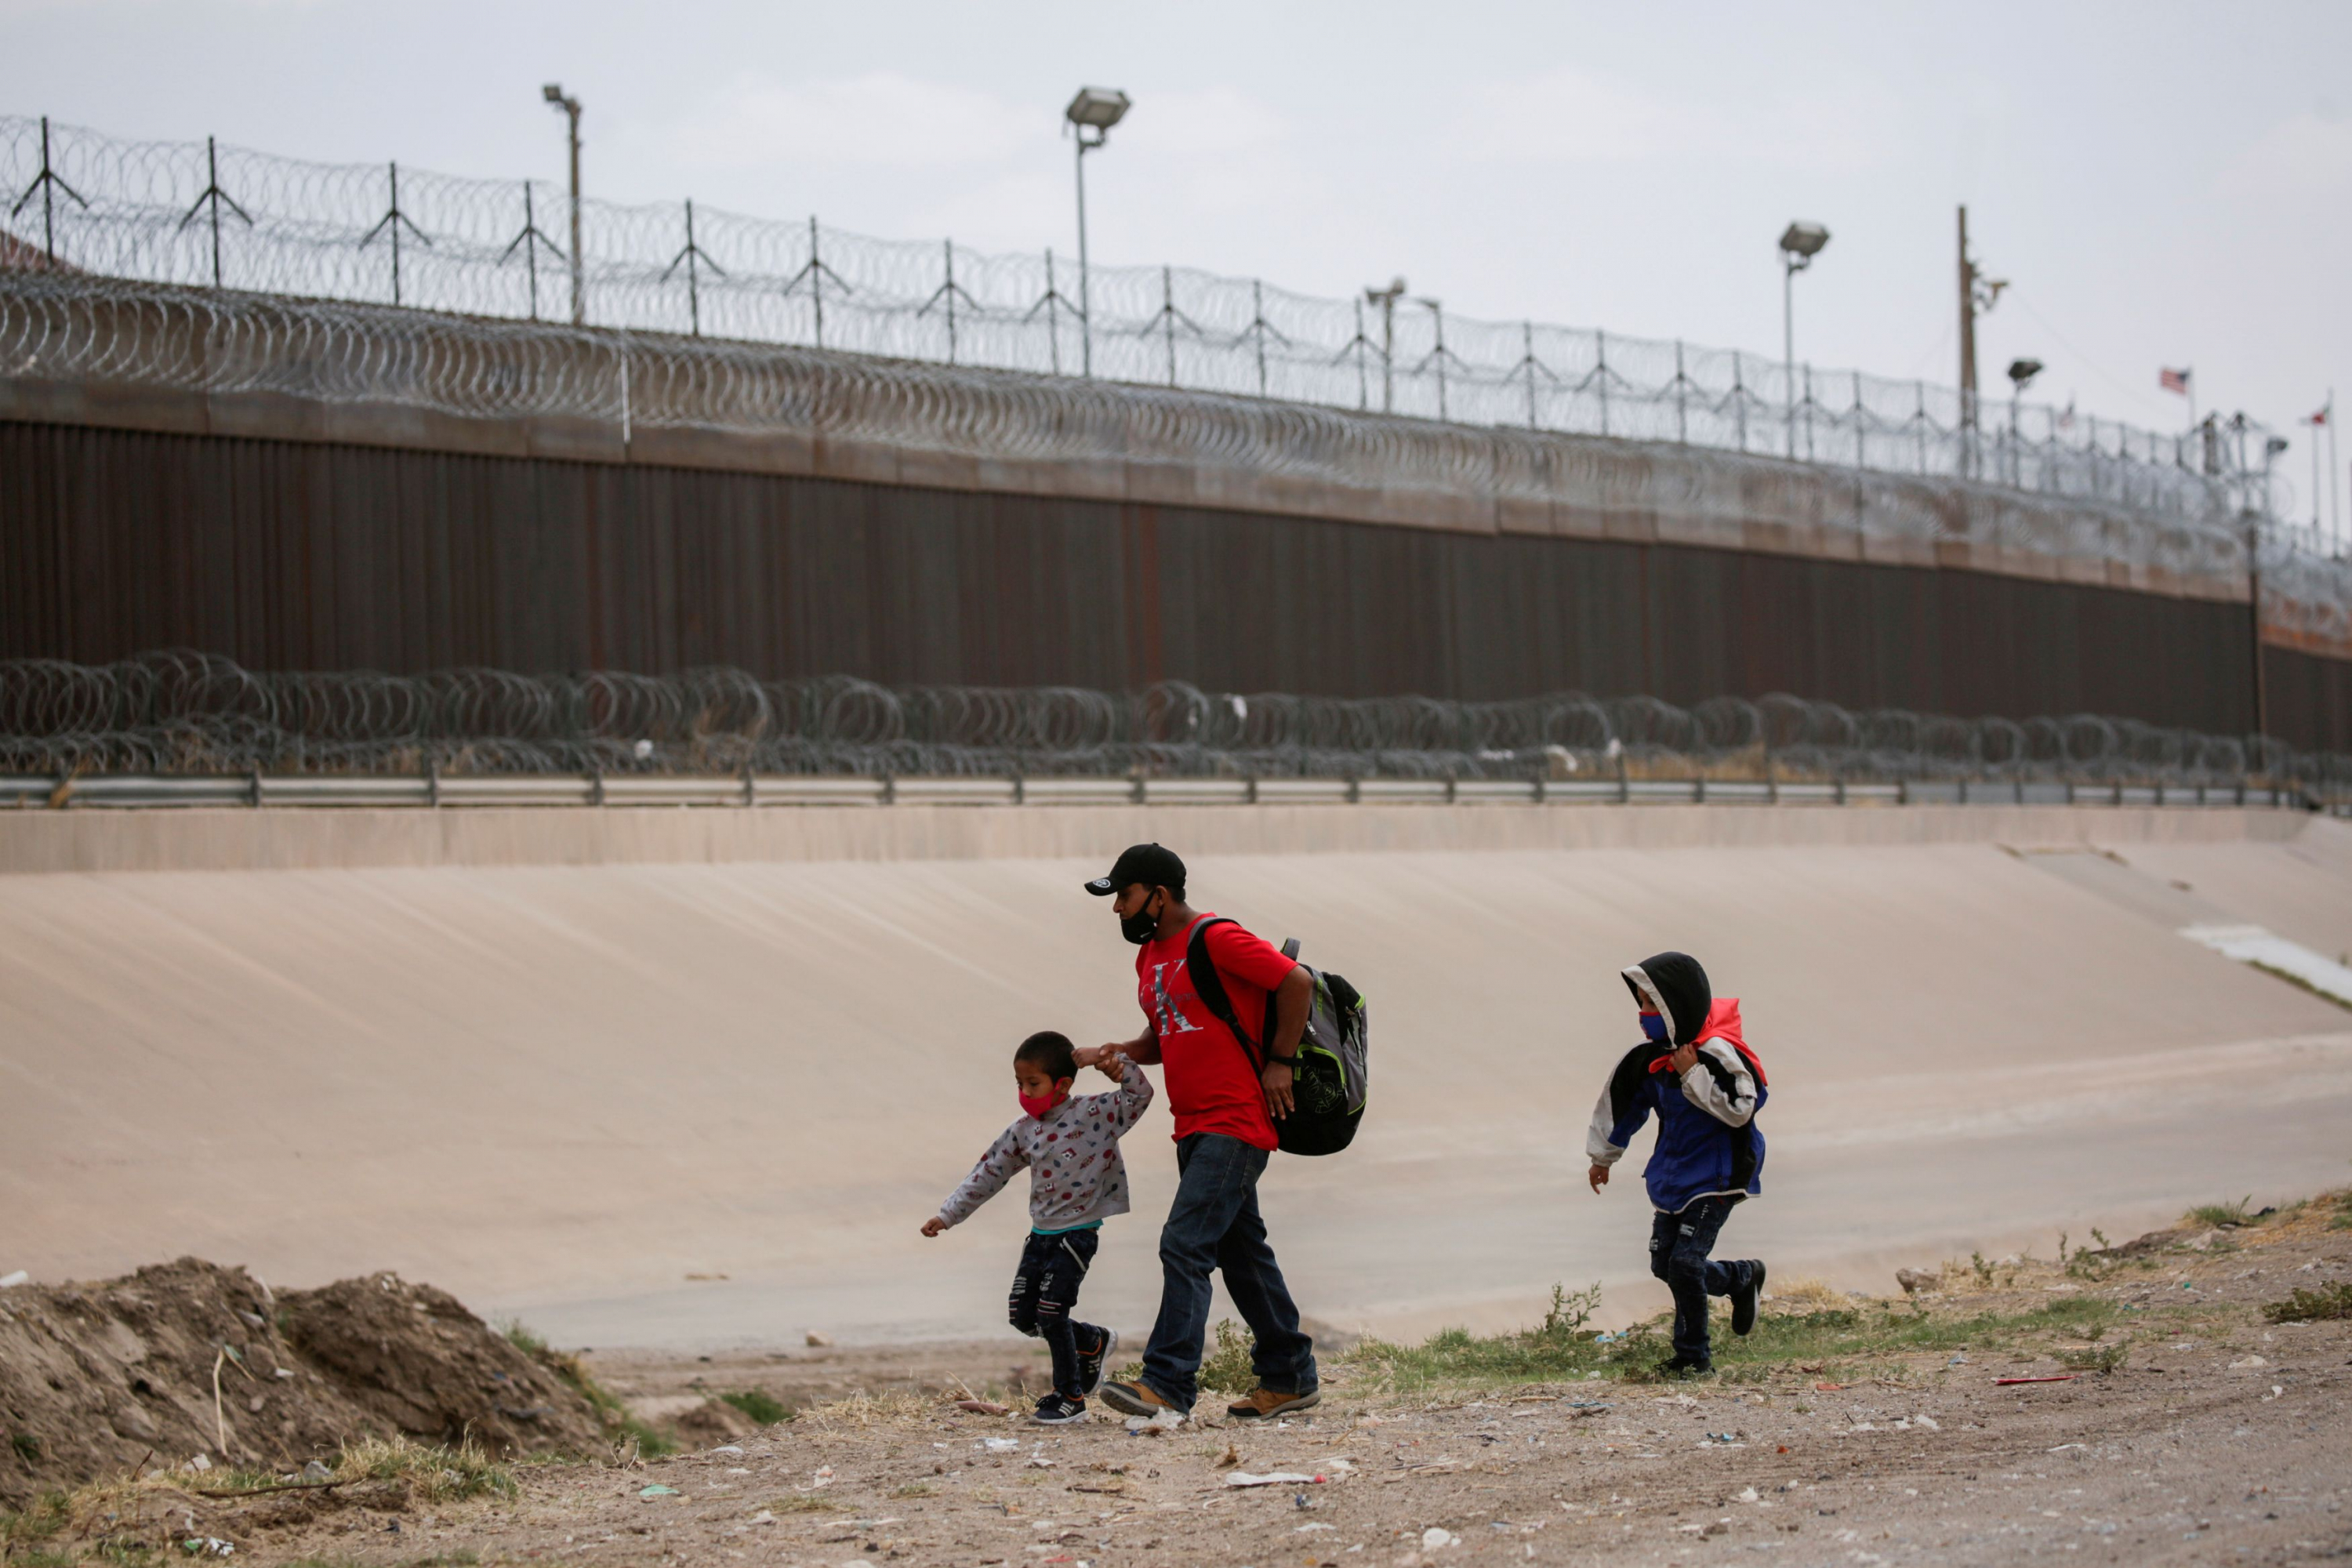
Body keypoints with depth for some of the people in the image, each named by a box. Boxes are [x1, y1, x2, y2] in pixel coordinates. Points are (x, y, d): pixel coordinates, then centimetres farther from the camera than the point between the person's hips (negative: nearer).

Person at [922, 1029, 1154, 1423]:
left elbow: (1140, 1095, -10)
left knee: (1051, 1313, -8)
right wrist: (947, 1215, 7)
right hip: (1041, 1234, 7)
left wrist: (1112, 1065, -24)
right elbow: (988, 1175, 9)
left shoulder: (1094, 1114, -9)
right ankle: (1093, 1343, 30)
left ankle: (1071, 1398, 7)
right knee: (1021, 1314, 7)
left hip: (1077, 1234, -7)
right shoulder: (1024, 1131, 5)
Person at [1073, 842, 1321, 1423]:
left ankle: (1168, 1384, -22)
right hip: (1195, 1128, 10)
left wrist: (1280, 1062, -13)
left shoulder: (1216, 939, -13)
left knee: (1185, 1245, -17)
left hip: (1234, 1124, -10)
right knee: (1241, 1251, 14)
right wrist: (1125, 1051, 4)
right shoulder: (1150, 955, 15)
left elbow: (1296, 982, -15)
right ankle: (1288, 1377, 23)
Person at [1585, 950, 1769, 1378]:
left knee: (1685, 1262, -15)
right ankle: (1743, 1278, 32)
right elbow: (1623, 1102, 15)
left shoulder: (1719, 1054, -21)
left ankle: (1694, 1356, 0)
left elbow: (1739, 1111, -24)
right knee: (1664, 1264, 9)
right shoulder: (1651, 1056, 1)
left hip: (1716, 1177, -8)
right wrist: (1603, 1155, 25)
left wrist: (1693, 1075, -26)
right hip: (1672, 1174, 8)